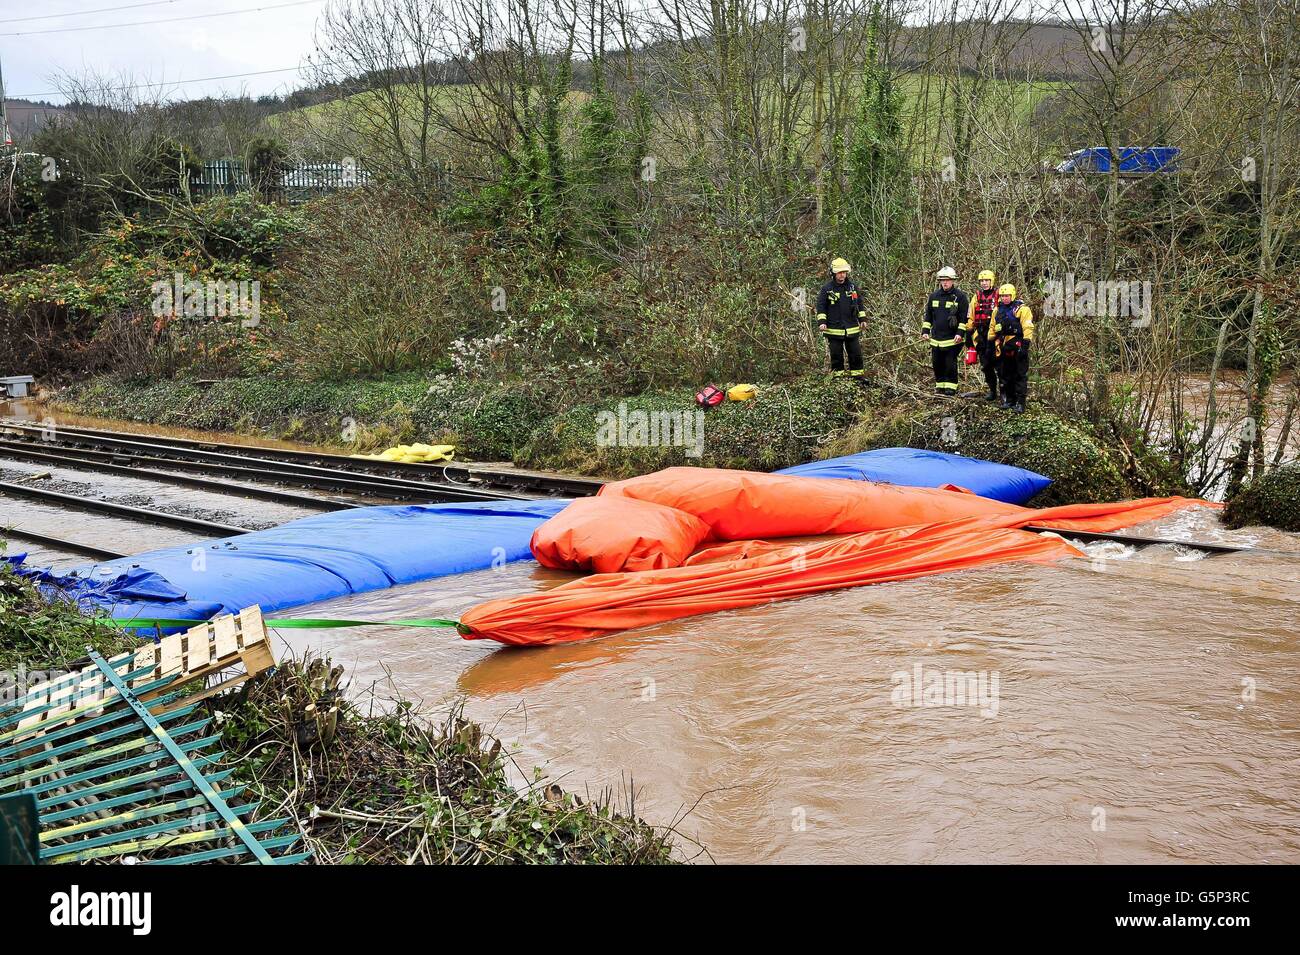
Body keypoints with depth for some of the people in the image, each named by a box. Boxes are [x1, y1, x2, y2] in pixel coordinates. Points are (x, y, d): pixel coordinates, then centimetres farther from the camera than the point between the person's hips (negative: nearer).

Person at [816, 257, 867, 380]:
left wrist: (863, 319, 11)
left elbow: (860, 304, 16)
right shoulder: (827, 289, -4)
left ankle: (857, 376, 16)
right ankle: (838, 377, 14)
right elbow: (821, 307, -2)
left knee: (856, 354, 6)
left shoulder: (852, 286, 7)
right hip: (834, 330, -3)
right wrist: (821, 322, -12)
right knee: (836, 355, 4)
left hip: (852, 329, 3)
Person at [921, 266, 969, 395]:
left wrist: (960, 333, -14)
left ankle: (950, 389, 2)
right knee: (937, 365, 8)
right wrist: (925, 331, 9)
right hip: (936, 338, 5)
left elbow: (964, 318, -6)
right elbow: (928, 316, 18)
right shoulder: (934, 296, 11)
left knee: (950, 364, -5)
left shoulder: (960, 296, -3)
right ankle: (940, 387, 20)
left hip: (952, 339, -5)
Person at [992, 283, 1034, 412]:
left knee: (1020, 376, -4)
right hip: (1002, 350, 7)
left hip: (1017, 349, -7)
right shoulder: (998, 311, 15)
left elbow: (1028, 328, -11)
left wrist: (1025, 345, -18)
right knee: (1004, 376, 12)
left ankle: (1020, 403, -3)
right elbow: (993, 329, 23)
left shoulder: (1022, 309, -6)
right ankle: (1008, 400, 22)